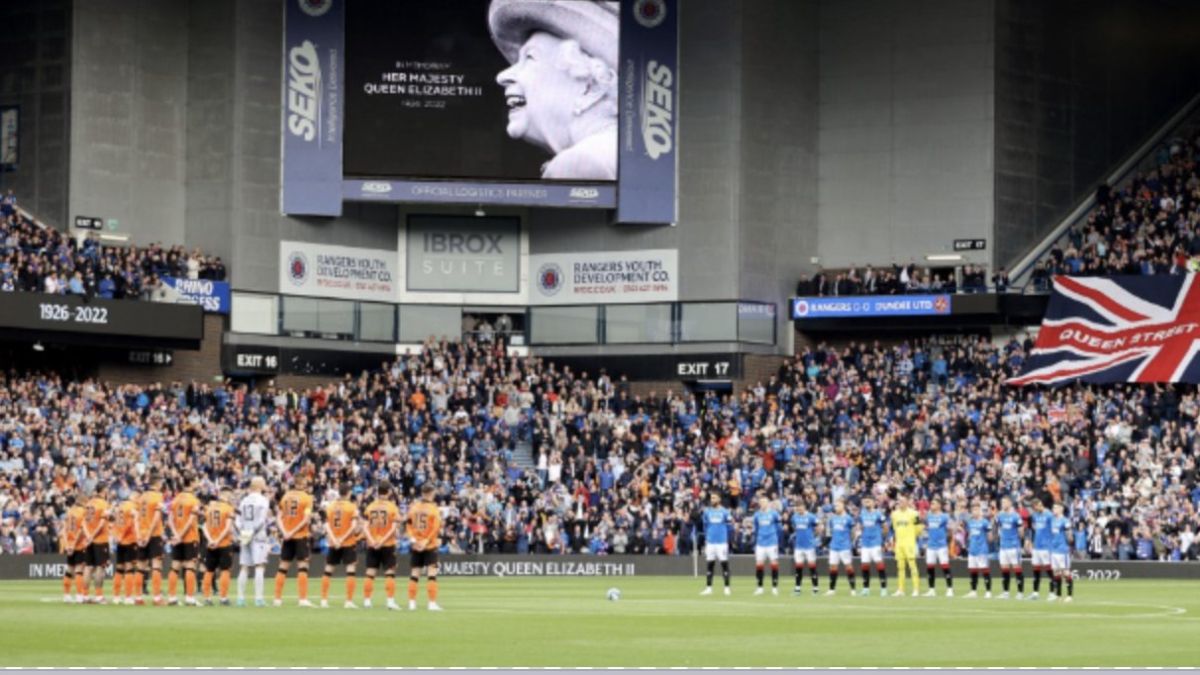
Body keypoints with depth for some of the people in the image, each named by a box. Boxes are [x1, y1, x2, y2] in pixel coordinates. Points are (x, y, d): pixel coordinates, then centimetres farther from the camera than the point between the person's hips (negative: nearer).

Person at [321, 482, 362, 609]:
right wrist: (343, 538, -11)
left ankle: (324, 600, 13)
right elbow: (354, 526, -15)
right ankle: (349, 601, -8)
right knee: (350, 570, -3)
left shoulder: (330, 506, 4)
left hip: (333, 543, 4)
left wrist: (334, 539, -10)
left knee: (328, 570, 12)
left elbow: (327, 525, -4)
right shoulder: (352, 507, -6)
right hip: (349, 542, -4)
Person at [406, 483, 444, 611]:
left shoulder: (413, 508, 2)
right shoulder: (433, 509, -10)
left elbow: (408, 524, 0)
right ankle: (432, 603, -12)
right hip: (430, 547, -4)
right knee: (432, 574, -5)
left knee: (414, 574, 11)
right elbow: (436, 528, -15)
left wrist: (413, 539, -3)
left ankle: (412, 602, 14)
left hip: (416, 547, 4)